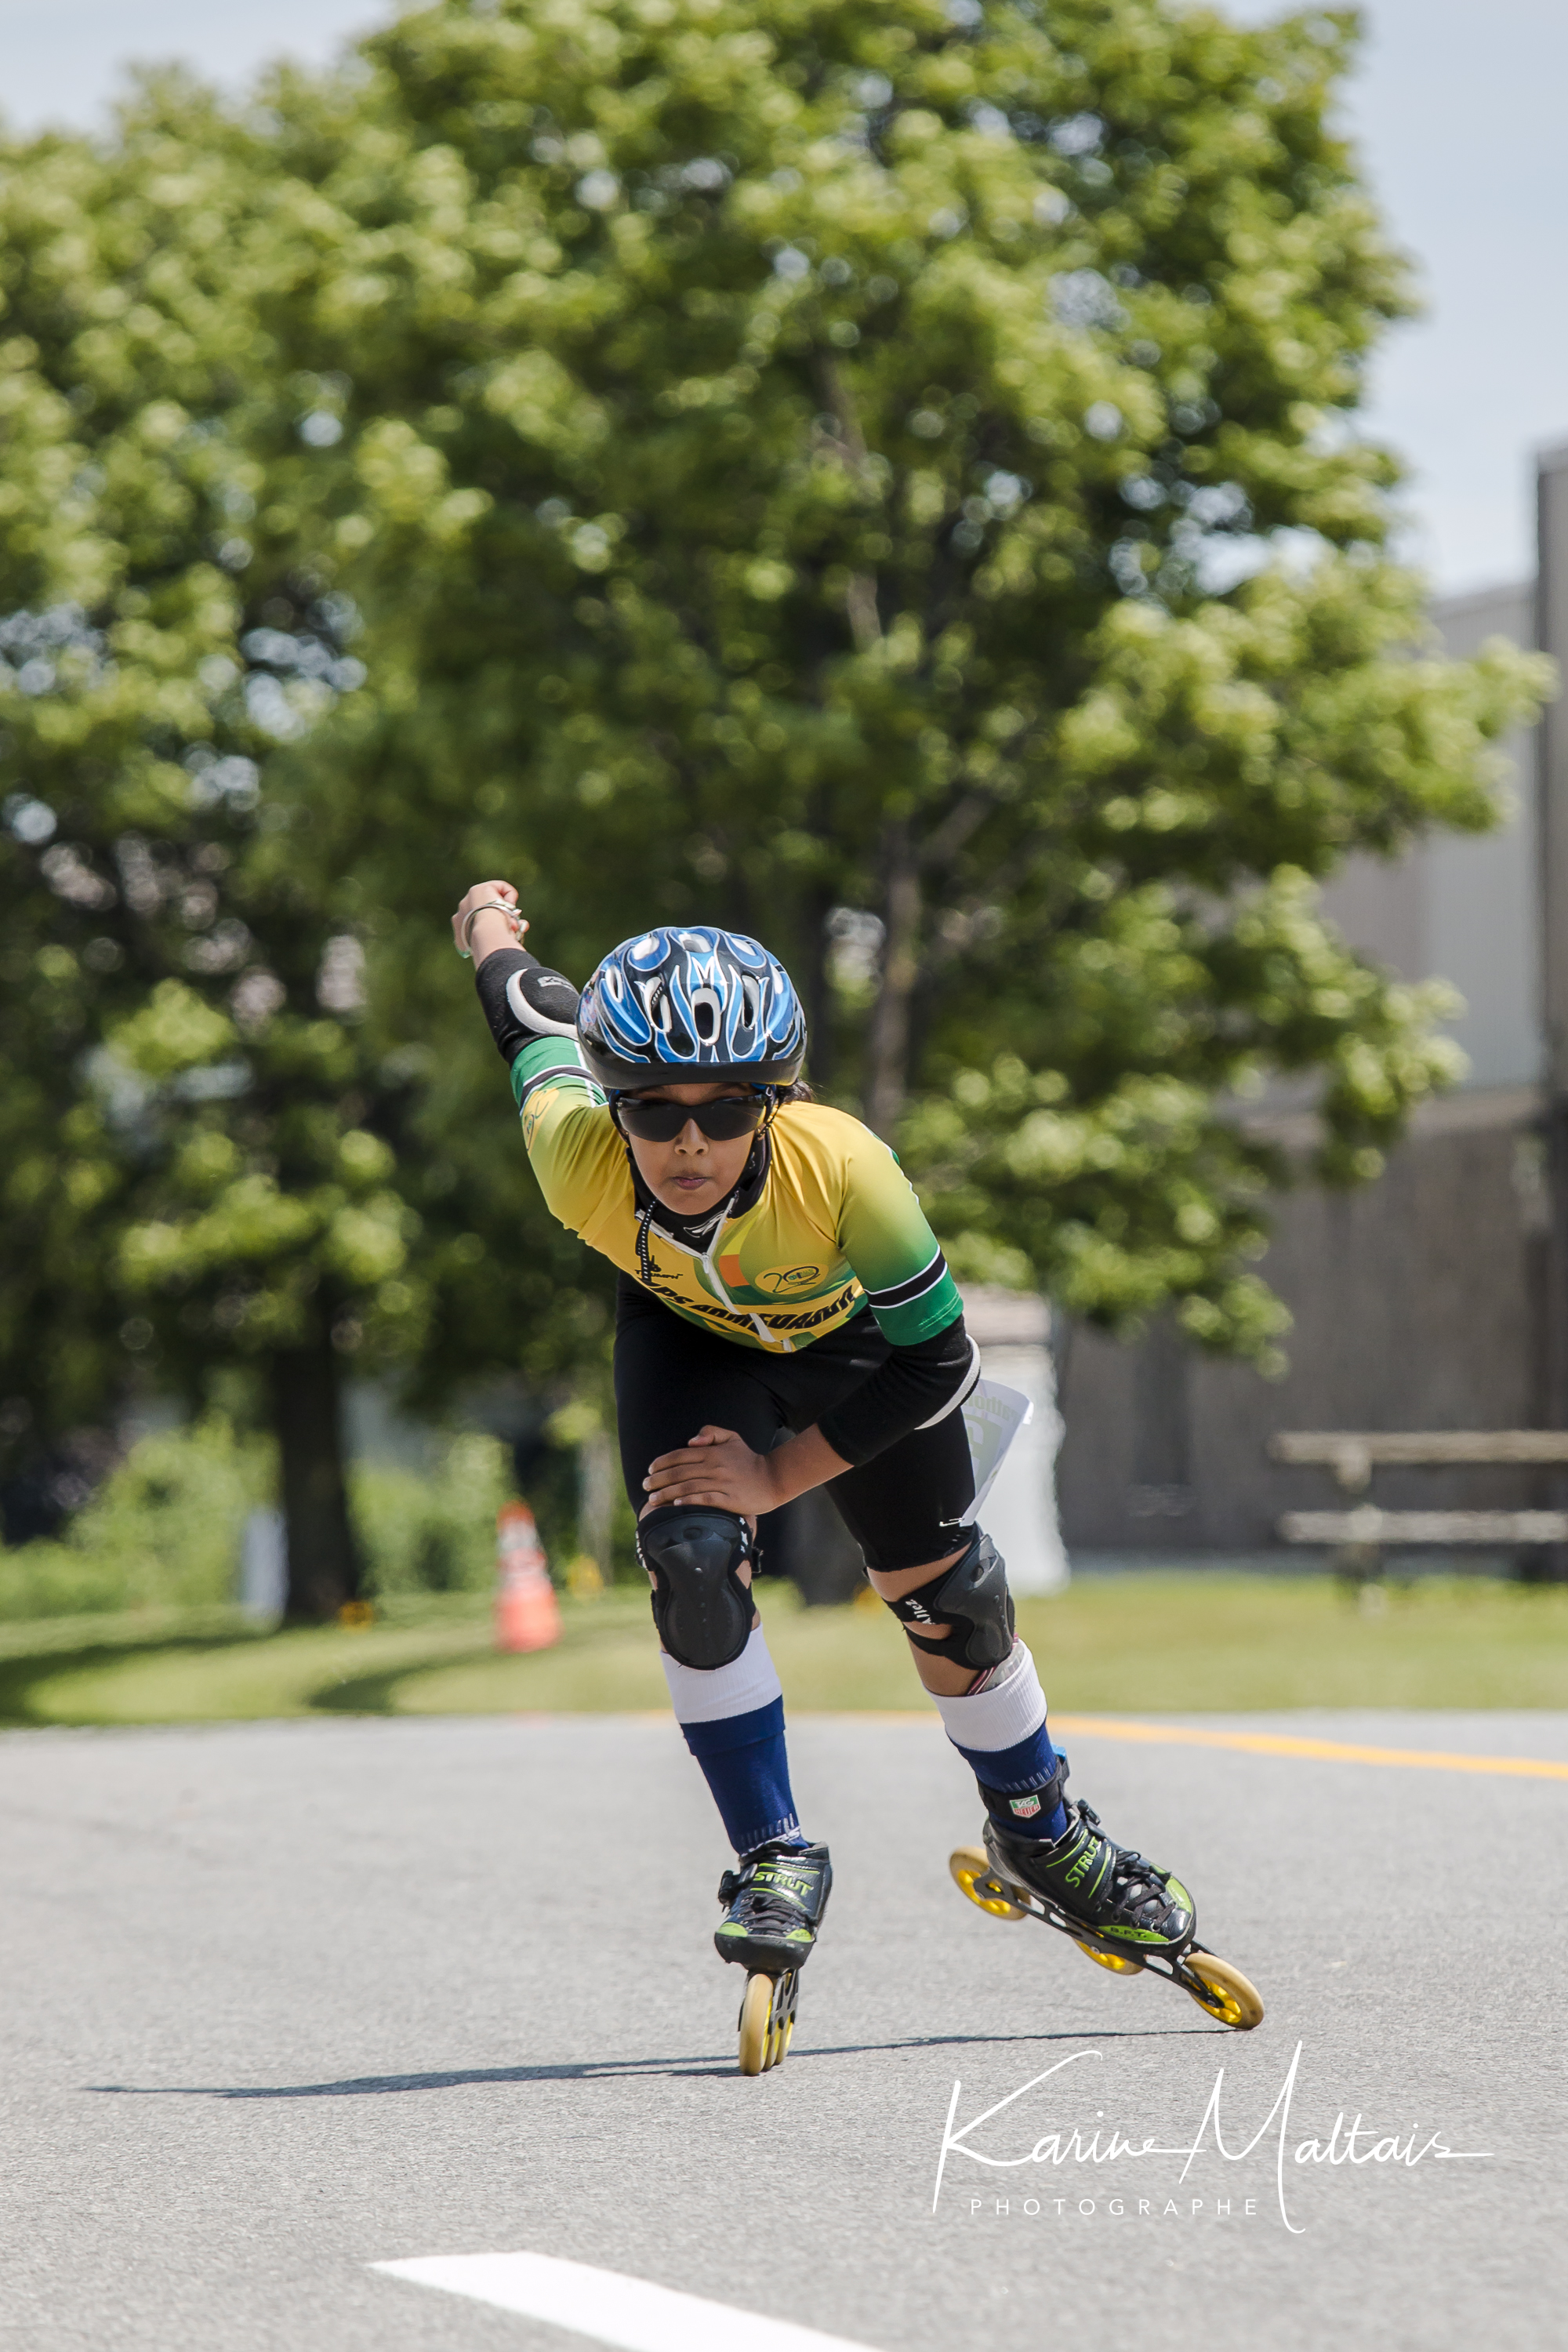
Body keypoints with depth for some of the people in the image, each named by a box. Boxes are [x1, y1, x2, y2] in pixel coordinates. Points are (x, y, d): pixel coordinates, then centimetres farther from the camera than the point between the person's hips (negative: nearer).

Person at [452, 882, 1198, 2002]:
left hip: (853, 1335, 0)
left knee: (948, 1596, 8)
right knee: (694, 1559, -24)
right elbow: (532, 1010, -17)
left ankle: (1042, 1830, 36)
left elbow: (939, 1360, -31)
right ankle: (776, 1856, -7)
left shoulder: (843, 1165, -44)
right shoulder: (576, 1153, -39)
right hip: (687, 1335, 1)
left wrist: (780, 1475, -31)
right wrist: (492, 922, 6)